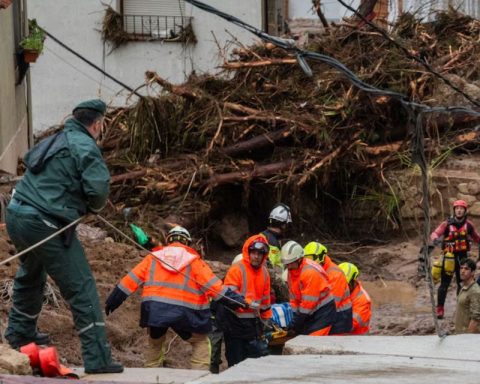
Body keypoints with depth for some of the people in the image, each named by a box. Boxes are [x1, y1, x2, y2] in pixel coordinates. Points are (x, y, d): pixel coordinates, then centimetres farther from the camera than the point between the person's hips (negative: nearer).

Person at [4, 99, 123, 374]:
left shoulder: (53, 141, 17)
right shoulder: (85, 147, -9)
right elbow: (98, 189, -20)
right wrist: (94, 206, 4)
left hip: (16, 217, 8)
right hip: (46, 225, -8)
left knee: (30, 276, 33)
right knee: (82, 288, -5)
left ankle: (20, 332, 49)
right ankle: (97, 358, -9)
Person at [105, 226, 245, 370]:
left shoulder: (154, 256, 13)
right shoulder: (193, 259, 5)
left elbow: (132, 279, 11)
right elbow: (211, 283, -3)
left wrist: (113, 300, 16)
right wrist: (234, 299, -1)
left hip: (154, 309, 3)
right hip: (182, 312, -3)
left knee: (155, 342, 25)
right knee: (201, 342, 12)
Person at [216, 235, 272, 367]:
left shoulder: (264, 272, 10)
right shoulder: (237, 269, -13)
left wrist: (266, 319, 22)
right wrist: (248, 303, -35)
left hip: (252, 321, 7)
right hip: (235, 322, -6)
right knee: (236, 361, 0)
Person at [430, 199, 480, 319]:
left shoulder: (468, 224, 3)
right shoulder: (447, 224, -7)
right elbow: (435, 234, -15)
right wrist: (436, 239, -37)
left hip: (463, 256, 3)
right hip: (450, 256, -3)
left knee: (462, 283, 11)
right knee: (445, 283, -4)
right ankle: (440, 308, 0)